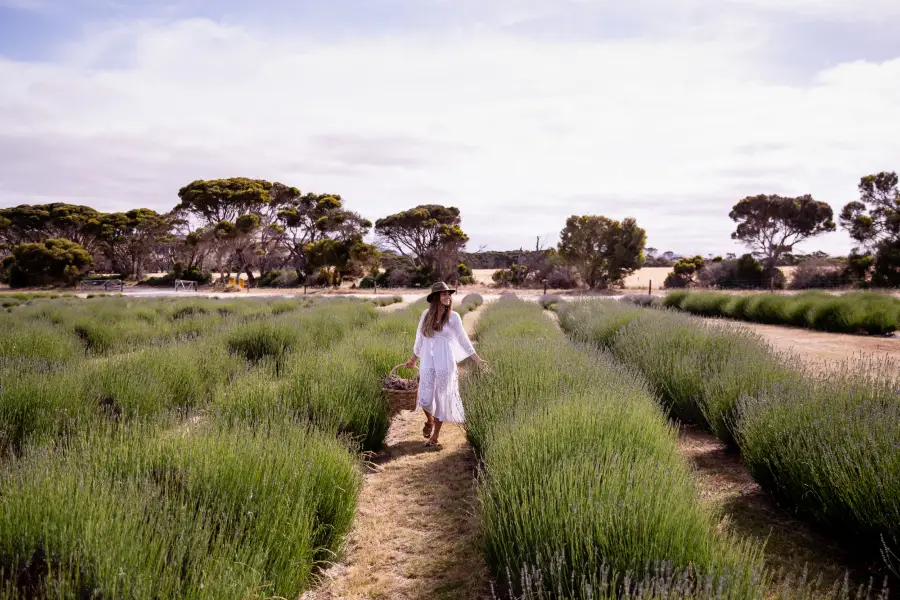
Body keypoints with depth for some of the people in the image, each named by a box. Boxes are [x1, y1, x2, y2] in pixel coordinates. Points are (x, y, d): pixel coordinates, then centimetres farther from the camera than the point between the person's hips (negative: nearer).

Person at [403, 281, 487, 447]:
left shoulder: (453, 317, -2)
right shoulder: (426, 315, 3)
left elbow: (463, 339, 4)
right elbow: (420, 339, 15)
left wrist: (478, 359, 1)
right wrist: (413, 360, 25)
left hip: (445, 364, -1)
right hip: (427, 363, 1)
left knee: (441, 399, 4)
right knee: (425, 399, -6)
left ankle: (435, 436, 21)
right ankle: (429, 420, 29)